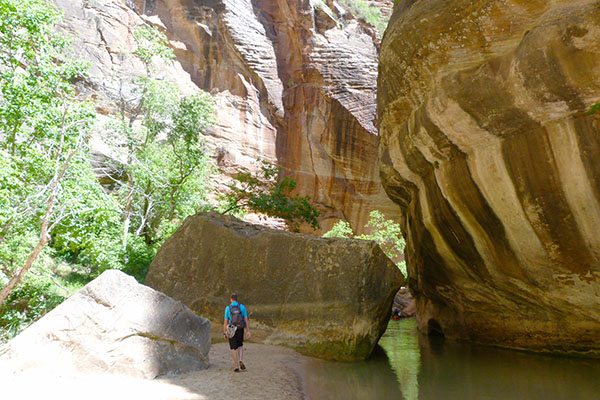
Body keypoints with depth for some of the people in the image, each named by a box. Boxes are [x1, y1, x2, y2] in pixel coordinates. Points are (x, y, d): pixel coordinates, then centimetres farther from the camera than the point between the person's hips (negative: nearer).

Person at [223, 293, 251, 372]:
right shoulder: (242, 307, -2)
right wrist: (248, 331, -2)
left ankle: (236, 367, 9)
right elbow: (246, 319, -5)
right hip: (240, 329, 2)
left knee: (233, 348, 9)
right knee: (240, 346, 22)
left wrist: (224, 332, 3)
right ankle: (241, 361, 1)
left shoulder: (228, 308, -5)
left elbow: (226, 321, -5)